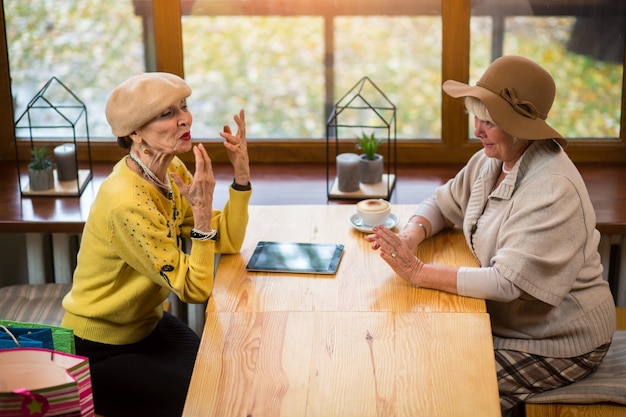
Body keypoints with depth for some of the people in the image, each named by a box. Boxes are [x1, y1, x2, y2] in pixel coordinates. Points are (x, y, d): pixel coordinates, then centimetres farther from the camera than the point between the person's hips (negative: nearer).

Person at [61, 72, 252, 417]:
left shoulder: (171, 171, -5)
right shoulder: (127, 202, -30)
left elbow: (228, 241, -5)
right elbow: (195, 289, -27)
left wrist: (241, 173, -15)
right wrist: (201, 210, -36)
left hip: (148, 324, 8)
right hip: (100, 351, -8)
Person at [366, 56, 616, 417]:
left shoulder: (553, 190, -28)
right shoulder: (490, 161, 0)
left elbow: (508, 283, -31)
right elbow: (442, 204, 12)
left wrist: (419, 272, -31)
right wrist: (411, 235, -12)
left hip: (560, 343, -8)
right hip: (507, 320, 8)